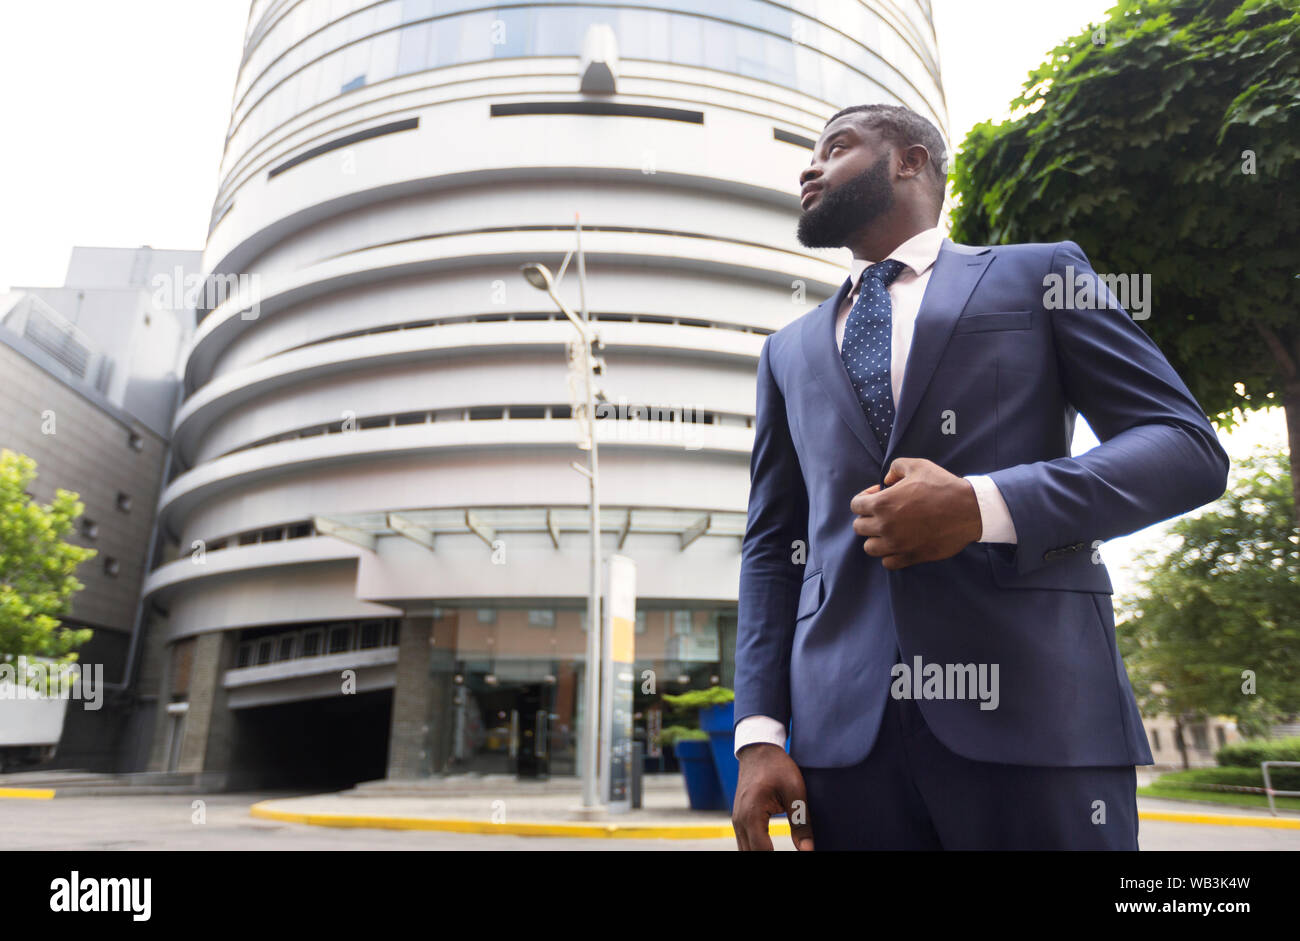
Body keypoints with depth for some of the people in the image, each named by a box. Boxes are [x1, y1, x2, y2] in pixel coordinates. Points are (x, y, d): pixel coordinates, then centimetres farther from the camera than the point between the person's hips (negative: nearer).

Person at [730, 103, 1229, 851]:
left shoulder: (1040, 274, 10)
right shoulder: (790, 351, 17)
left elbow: (1190, 448, 2)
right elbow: (771, 545, 12)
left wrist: (983, 506, -14)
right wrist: (760, 733, 2)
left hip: (1035, 709, -2)